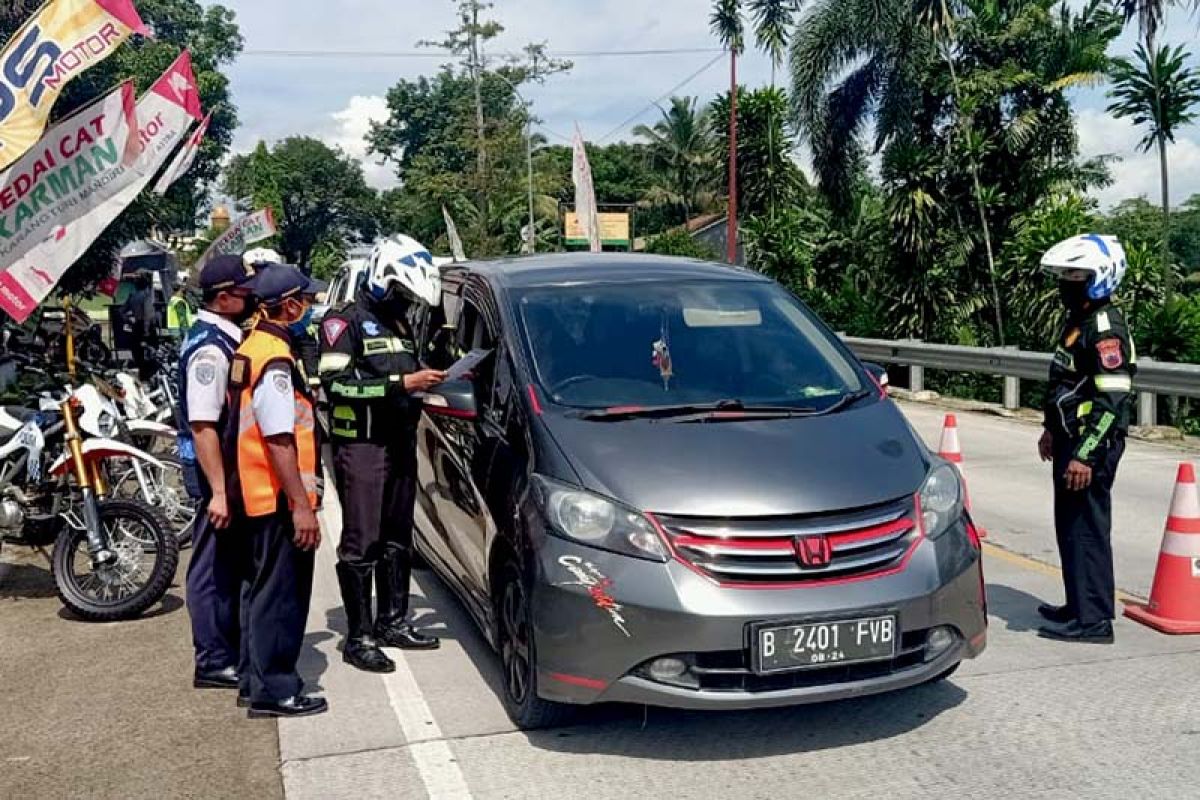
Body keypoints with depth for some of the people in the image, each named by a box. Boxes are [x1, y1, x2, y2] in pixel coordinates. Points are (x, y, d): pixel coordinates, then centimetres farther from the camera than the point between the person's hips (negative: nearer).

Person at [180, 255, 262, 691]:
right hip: (216, 470, -10)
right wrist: (218, 490, -27)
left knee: (236, 561, 18)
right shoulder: (210, 348, -20)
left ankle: (235, 647, 31)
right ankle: (213, 662, 9)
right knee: (215, 568, -1)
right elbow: (202, 425, -25)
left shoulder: (226, 336, 11)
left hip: (235, 464, 10)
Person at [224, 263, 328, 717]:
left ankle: (256, 681, 28)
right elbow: (279, 440, -23)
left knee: (266, 590, 18)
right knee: (282, 594, -1)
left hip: (257, 493, 10)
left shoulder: (251, 347, 12)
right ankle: (273, 691, 7)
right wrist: (301, 505, -22)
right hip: (279, 497, -10)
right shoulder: (275, 358, -18)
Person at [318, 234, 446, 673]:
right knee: (361, 543, -4)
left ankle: (392, 621, 24)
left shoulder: (400, 324, 18)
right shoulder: (345, 321, -7)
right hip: (361, 445, -8)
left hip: (400, 443, 8)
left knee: (398, 538, 13)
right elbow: (336, 385, -19)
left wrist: (433, 380, 8)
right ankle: (359, 638, 2)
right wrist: (402, 383, -22)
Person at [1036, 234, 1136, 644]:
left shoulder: (1105, 328, -18)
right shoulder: (1079, 321, 13)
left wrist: (1085, 456, -25)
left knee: (1087, 529, -4)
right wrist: (1054, 431, 28)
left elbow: (1112, 401, -23)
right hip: (1072, 440, 10)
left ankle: (1093, 620, 5)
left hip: (1092, 445, -10)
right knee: (1070, 526, 17)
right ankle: (1080, 605, 29)